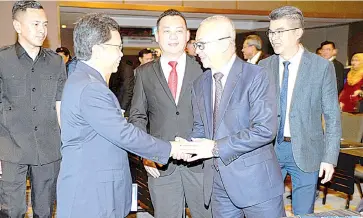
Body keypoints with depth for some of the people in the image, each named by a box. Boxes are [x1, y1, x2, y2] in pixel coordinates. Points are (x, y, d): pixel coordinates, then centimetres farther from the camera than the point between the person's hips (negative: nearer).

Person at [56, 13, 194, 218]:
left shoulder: (84, 80, 11)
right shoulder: (90, 88, -23)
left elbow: (116, 129, 15)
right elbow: (124, 134, -23)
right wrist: (169, 149, -12)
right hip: (90, 195, -10)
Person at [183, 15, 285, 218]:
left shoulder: (256, 76, -12)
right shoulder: (200, 84, 9)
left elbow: (265, 130, -20)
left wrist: (216, 147, -19)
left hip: (255, 180, -5)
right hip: (217, 183, 6)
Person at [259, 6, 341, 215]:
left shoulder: (322, 67, -6)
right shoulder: (264, 66, 2)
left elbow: (332, 117, -4)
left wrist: (330, 158, -8)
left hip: (306, 151, -2)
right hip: (270, 148, 3)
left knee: (303, 211, 11)